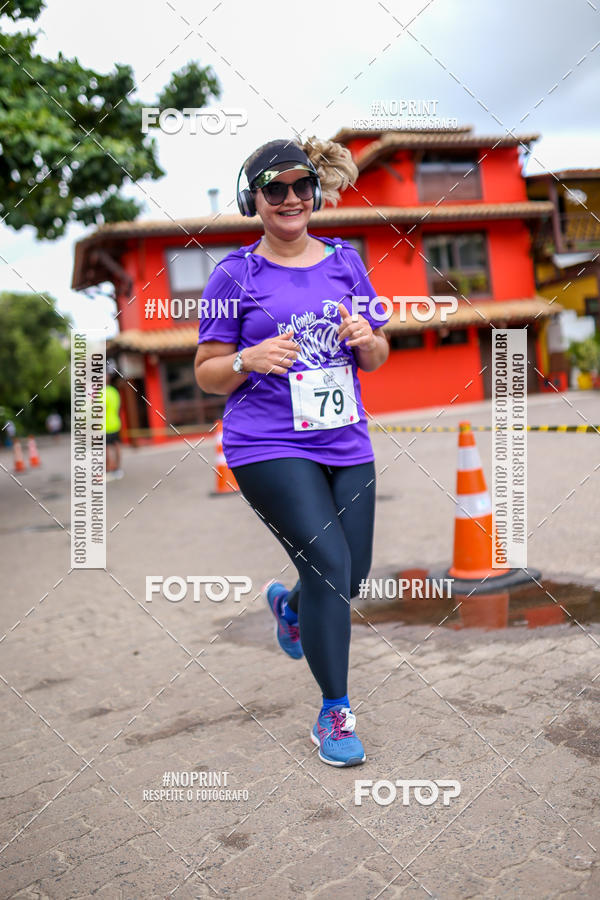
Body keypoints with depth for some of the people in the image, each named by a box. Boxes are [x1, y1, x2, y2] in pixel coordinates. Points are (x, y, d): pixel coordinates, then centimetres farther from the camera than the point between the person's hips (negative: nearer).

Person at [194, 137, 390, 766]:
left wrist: (366, 340, -7)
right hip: (270, 448, -5)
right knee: (329, 563, -13)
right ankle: (334, 713, 9)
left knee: (352, 577, 10)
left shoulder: (344, 260, 10)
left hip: (346, 442, 5)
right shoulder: (235, 274, 0)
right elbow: (207, 374, 2)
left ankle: (288, 603, 47)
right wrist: (249, 360, -18)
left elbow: (378, 358, 15)